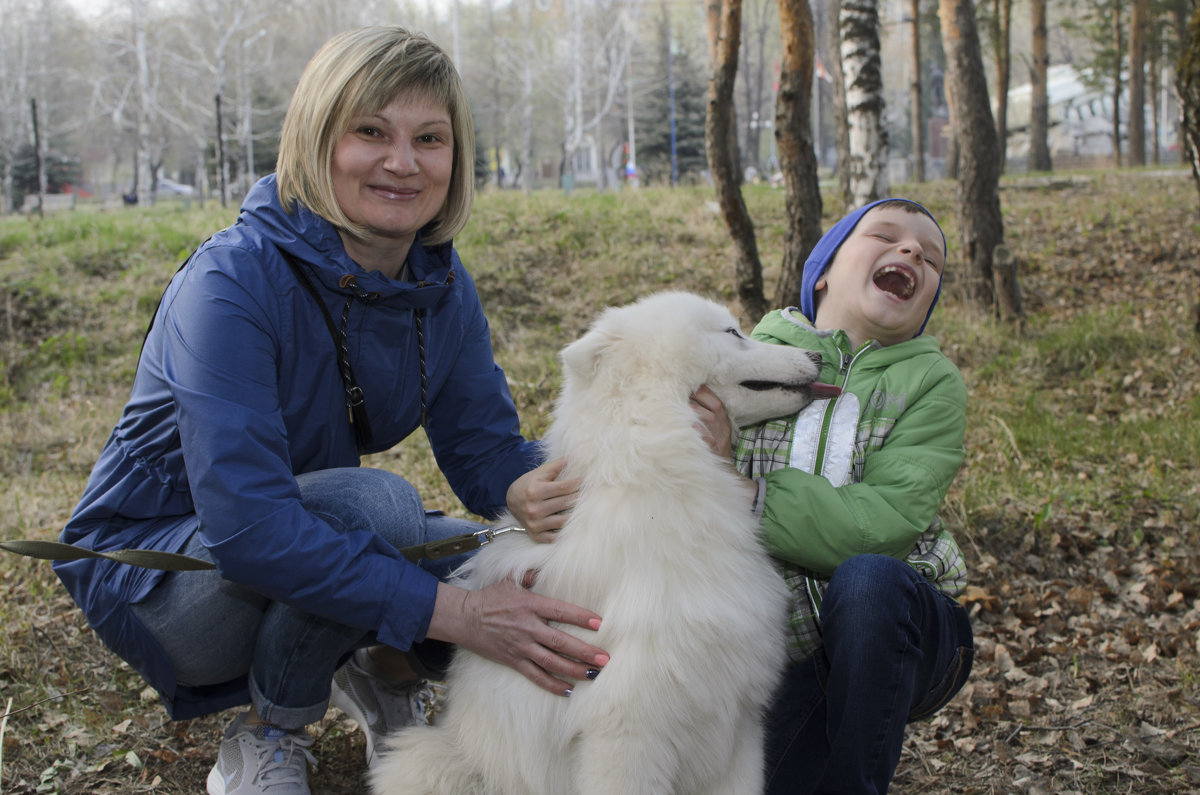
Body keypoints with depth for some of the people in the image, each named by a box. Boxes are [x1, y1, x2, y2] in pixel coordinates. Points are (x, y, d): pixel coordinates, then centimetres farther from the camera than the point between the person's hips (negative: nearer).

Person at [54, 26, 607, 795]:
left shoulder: (441, 286, -7)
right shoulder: (234, 282, -28)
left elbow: (483, 442, -3)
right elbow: (247, 525, -36)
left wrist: (529, 488, -29)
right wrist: (452, 612, -39)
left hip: (314, 541, 6)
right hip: (150, 569, -6)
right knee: (375, 501, -35)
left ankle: (381, 668, 15)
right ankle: (268, 733, -11)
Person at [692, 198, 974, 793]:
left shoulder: (930, 380, -4)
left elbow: (886, 527, -19)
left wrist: (746, 495, -27)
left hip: (896, 635, -1)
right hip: (787, 652, 1)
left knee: (866, 577, -32)